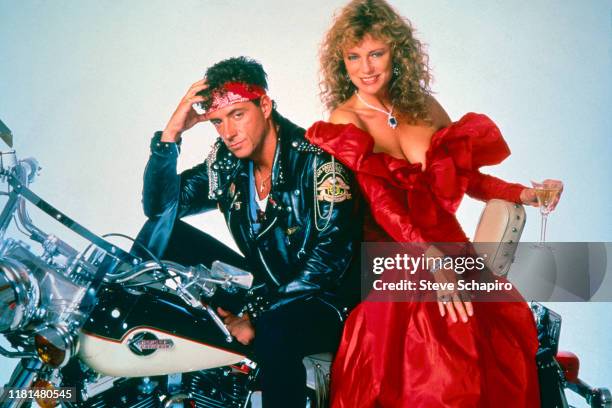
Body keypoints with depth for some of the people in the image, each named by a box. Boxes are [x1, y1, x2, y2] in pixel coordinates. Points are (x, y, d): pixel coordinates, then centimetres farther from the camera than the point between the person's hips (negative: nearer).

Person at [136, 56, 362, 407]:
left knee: (275, 332, -42)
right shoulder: (226, 162, 2)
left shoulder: (317, 160, -16)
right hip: (259, 287, 6)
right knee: (162, 230, -4)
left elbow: (331, 256, -21)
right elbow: (160, 206, -2)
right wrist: (171, 135, -15)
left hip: (319, 300, -5)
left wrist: (260, 318, -26)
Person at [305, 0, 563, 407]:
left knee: (507, 346, -20)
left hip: (449, 246, 4)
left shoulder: (424, 106, 10)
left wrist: (522, 194, 0)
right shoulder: (343, 123, -3)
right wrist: (431, 258, -28)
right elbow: (380, 201, -15)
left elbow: (465, 174, 17)